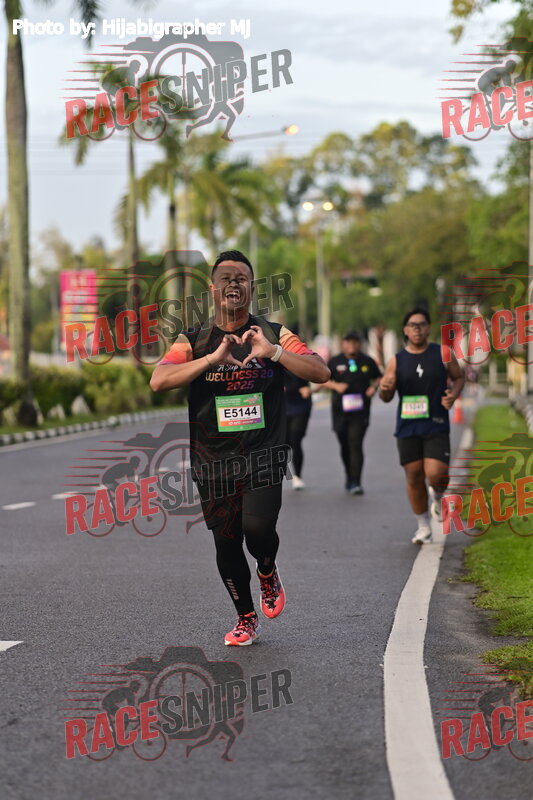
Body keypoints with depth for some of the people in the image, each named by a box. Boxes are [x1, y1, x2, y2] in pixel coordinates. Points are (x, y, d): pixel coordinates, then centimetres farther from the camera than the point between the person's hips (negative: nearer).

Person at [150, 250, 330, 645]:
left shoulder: (274, 335, 4)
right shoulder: (194, 341, 4)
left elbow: (321, 372, -7)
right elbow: (159, 380, -13)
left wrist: (273, 352, -21)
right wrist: (213, 358, -23)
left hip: (264, 454, -1)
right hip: (213, 459, 2)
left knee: (258, 527, -21)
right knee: (226, 543, 5)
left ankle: (268, 573, 15)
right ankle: (246, 619, 27)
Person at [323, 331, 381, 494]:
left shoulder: (368, 362, 6)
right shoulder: (335, 362, 5)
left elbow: (378, 377, 17)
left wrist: (374, 386, -4)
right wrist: (335, 385, -10)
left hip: (360, 411, -2)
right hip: (340, 411, 2)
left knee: (356, 444, -14)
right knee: (345, 446, 12)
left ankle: (355, 482, -15)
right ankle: (349, 476, 34)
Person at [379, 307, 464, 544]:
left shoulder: (441, 354, 1)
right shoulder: (396, 361, 3)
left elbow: (459, 377, 13)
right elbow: (386, 398, 6)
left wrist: (453, 395, -8)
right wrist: (384, 389, -17)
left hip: (436, 426, -2)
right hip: (407, 427, 2)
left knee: (436, 474, -15)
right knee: (413, 476, 4)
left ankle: (438, 498, 21)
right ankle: (423, 526, 20)